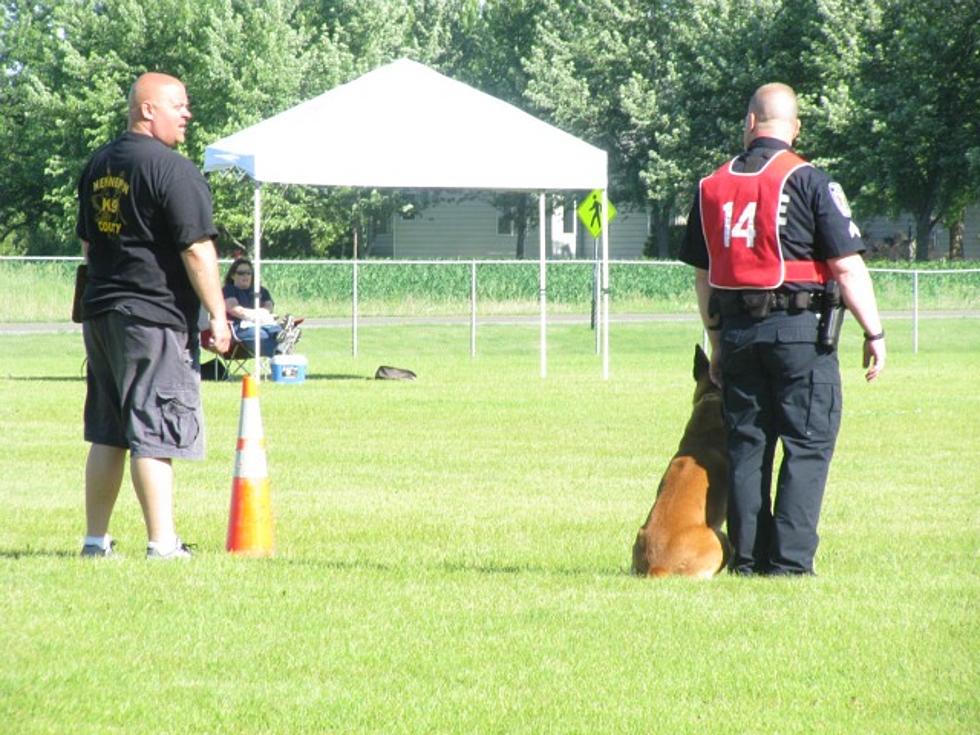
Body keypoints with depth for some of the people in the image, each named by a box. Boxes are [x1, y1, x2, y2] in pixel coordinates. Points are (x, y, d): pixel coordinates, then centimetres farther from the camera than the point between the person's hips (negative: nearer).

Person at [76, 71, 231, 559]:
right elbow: (197, 249, -17)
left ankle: (96, 539, 17)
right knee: (153, 433, -8)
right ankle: (162, 542, -8)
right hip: (154, 317, -8)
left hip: (100, 314, 8)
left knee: (107, 435, 13)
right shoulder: (173, 170, -14)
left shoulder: (98, 166, 14)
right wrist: (217, 314, -11)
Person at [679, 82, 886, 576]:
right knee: (808, 445, -1)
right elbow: (847, 266, -10)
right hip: (800, 329, -5)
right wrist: (874, 333, -4)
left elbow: (702, 275, 15)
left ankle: (747, 556, 10)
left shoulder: (712, 186, 9)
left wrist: (717, 344, 23)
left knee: (746, 446, 11)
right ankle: (790, 560, -7)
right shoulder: (807, 181, -7)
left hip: (737, 330, 5)